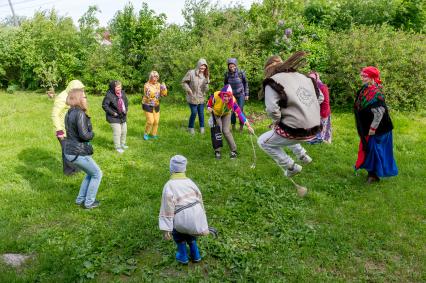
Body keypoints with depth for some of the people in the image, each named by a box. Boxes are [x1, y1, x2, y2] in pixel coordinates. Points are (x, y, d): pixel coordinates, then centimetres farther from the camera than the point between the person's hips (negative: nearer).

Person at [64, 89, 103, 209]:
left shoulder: (69, 113, 9)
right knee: (97, 174, 10)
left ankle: (80, 199, 30)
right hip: (79, 153, -9)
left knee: (90, 173, 26)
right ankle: (89, 203, 18)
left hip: (69, 151, 9)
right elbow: (84, 135, -25)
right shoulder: (80, 114, -20)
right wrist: (92, 133, -4)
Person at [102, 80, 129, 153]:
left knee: (124, 131, 17)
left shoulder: (122, 93, 0)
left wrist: (126, 109, 3)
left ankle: (122, 144, 38)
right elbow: (104, 105, -18)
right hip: (114, 117, -7)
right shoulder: (109, 95, -21)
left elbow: (126, 102, 16)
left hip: (123, 116, 7)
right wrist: (113, 113, -17)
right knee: (117, 132, -6)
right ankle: (117, 147, 11)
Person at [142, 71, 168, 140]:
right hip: (148, 105, -5)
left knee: (156, 121, 4)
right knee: (150, 121, -10)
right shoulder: (147, 85, -13)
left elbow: (163, 94, 0)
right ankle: (146, 134, 11)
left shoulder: (158, 84, 2)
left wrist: (164, 89, -17)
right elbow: (148, 95, -23)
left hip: (156, 105, 5)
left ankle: (153, 134, 23)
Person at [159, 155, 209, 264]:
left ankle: (183, 256, 35)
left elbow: (167, 207, -10)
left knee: (177, 231, 29)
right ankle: (195, 255, 41)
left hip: (183, 219, -4)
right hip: (196, 216, 5)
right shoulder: (190, 182, 12)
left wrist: (166, 229, -8)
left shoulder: (169, 185, -3)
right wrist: (203, 225, 26)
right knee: (189, 230, 35)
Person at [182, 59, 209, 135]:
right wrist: (189, 90, -12)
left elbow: (206, 89, 0)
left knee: (201, 113, 7)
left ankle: (202, 127, 25)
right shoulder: (191, 73, -11)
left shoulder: (205, 76, 3)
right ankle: (191, 127, 20)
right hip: (192, 98, -4)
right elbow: (184, 82, -3)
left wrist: (206, 82, -17)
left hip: (201, 98, 4)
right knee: (194, 113, -1)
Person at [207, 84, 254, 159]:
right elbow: (209, 103, -12)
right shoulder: (215, 96, -35)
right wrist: (209, 108, -35)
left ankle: (234, 151, 6)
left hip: (226, 114, 0)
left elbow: (239, 113, -37)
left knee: (226, 131, -10)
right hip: (216, 114, 0)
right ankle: (217, 151, 4)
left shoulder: (232, 100, -35)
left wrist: (248, 126, -40)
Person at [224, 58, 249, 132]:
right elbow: (225, 84, 9)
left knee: (240, 110, -1)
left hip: (241, 94, -2)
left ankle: (241, 126, 15)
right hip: (232, 95, 2)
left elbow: (246, 83, -1)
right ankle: (233, 125, 20)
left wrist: (246, 94, 0)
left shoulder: (241, 72, -12)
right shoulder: (227, 74, -7)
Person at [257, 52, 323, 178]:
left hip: (296, 131, -8)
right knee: (283, 131, 36)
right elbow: (320, 98, 18)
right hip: (314, 130, 8)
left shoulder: (273, 81, -9)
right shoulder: (303, 77, 12)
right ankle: (302, 156, 30)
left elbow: (272, 109, -23)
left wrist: (277, 121, -3)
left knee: (263, 142, 15)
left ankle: (291, 167, 14)